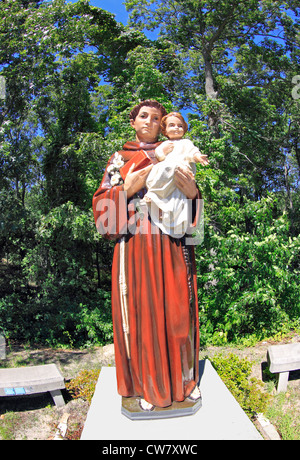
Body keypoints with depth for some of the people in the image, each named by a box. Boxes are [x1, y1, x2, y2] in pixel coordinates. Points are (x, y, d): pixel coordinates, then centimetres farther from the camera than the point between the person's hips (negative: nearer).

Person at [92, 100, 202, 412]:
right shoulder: (120, 158, 12)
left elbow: (190, 208, 13)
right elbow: (102, 202, 3)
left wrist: (192, 192, -10)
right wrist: (128, 188, -15)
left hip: (172, 246, 2)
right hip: (135, 246, -1)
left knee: (177, 310, 5)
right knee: (141, 311, 2)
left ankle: (185, 378, 25)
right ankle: (149, 385, 20)